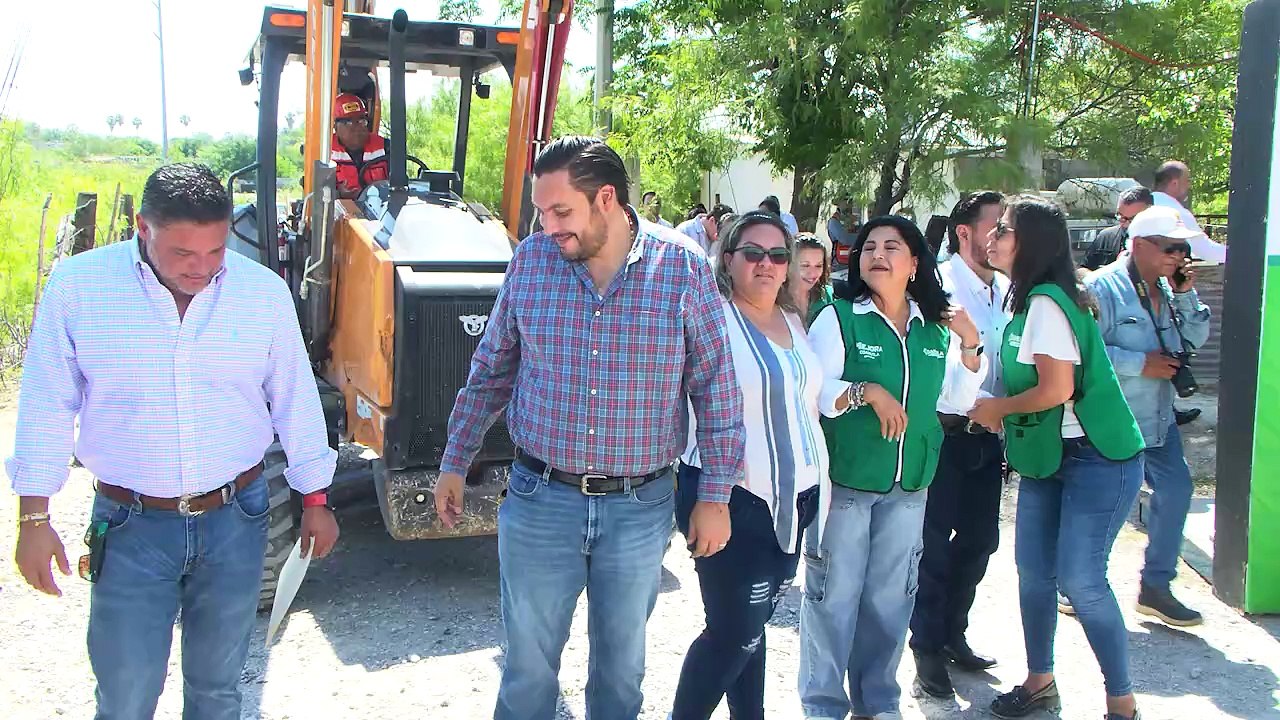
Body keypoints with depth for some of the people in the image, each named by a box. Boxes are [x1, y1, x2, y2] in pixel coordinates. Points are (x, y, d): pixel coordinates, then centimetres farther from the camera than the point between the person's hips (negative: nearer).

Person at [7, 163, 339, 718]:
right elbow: (47, 407, -2)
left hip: (236, 521, 2)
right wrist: (34, 517, -2)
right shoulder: (77, 287, -10)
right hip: (130, 527, -1)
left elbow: (295, 401, 4)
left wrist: (315, 499, 9)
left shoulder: (264, 292, -5)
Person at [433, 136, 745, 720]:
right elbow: (491, 371, 8)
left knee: (622, 664, 17)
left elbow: (715, 388, -3)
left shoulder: (684, 268, -8)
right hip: (539, 501, 1)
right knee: (528, 664, 11)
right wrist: (455, 462, 10)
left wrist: (715, 496, -3)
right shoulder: (531, 260, -3)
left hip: (641, 509, -1)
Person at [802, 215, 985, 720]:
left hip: (909, 485, 5)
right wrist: (867, 392, -23)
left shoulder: (936, 327, 8)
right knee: (834, 593, 2)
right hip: (844, 479, -4)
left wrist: (970, 346, 2)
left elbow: (960, 397, 14)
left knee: (891, 595, 14)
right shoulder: (838, 318, -7)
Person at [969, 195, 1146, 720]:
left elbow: (1057, 389, -22)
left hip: (1096, 458, -9)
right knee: (1033, 571, 10)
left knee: (1079, 578, -8)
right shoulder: (1028, 301, 10)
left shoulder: (1047, 301, -18)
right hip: (1046, 455, 9)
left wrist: (997, 409, -9)